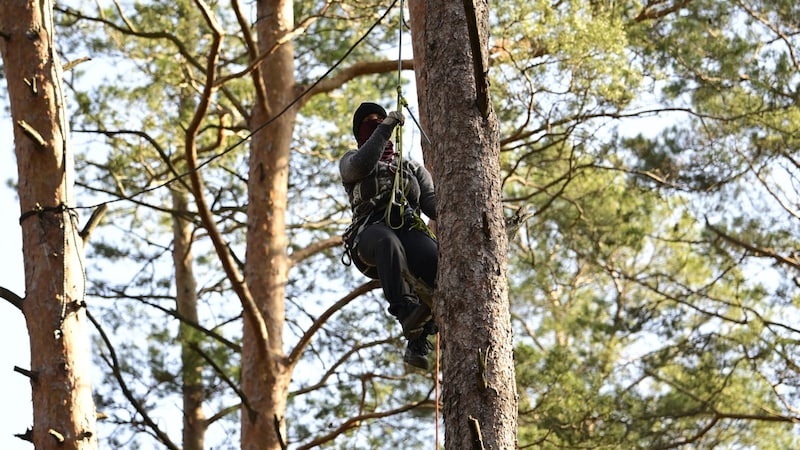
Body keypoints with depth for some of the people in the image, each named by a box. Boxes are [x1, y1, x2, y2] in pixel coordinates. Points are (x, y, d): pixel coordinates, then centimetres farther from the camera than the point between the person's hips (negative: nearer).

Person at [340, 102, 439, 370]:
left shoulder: (412, 168, 34)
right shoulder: (350, 161, 27)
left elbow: (431, 201, 15)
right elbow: (362, 165, -1)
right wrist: (386, 127, -2)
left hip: (409, 231, 2)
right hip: (370, 234, -2)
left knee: (437, 260, -34)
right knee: (388, 242, -42)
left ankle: (418, 342, -39)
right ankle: (406, 313, -57)